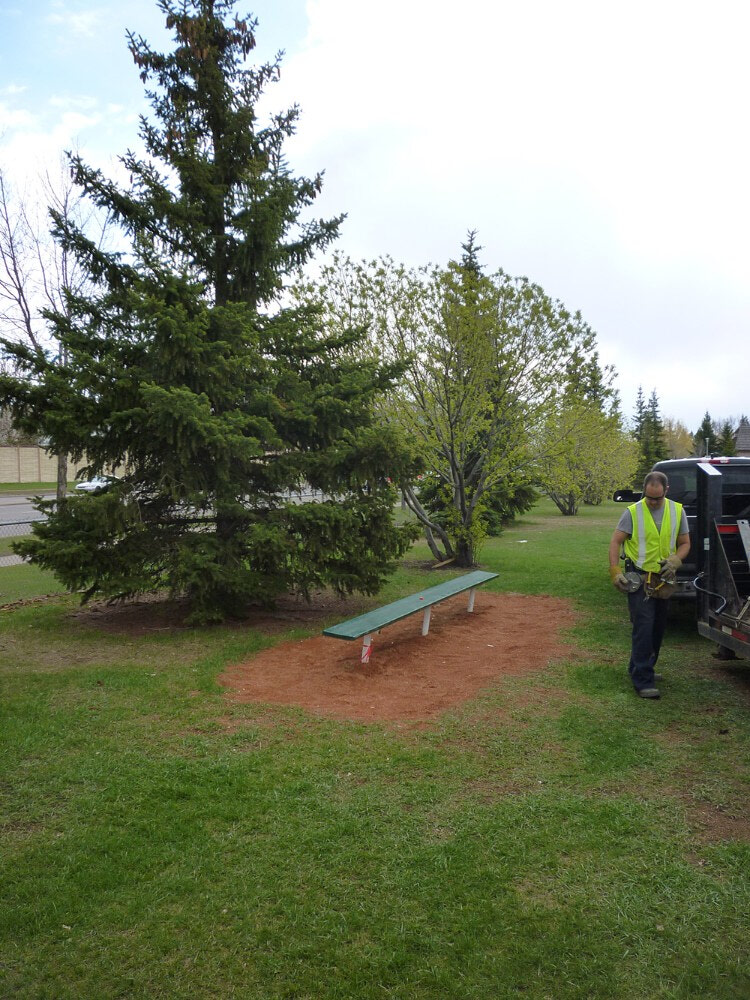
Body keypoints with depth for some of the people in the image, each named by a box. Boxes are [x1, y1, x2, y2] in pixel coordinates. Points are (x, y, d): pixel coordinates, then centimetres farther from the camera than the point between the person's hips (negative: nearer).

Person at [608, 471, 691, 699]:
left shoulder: (677, 511, 2)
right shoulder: (633, 512, -9)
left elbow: (685, 543, 8)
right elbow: (616, 541, -8)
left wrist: (675, 560, -12)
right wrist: (615, 571, -16)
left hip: (664, 580, 5)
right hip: (639, 579, -5)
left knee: (658, 628, 15)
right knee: (644, 627, -10)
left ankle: (643, 669, 33)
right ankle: (643, 682, -6)